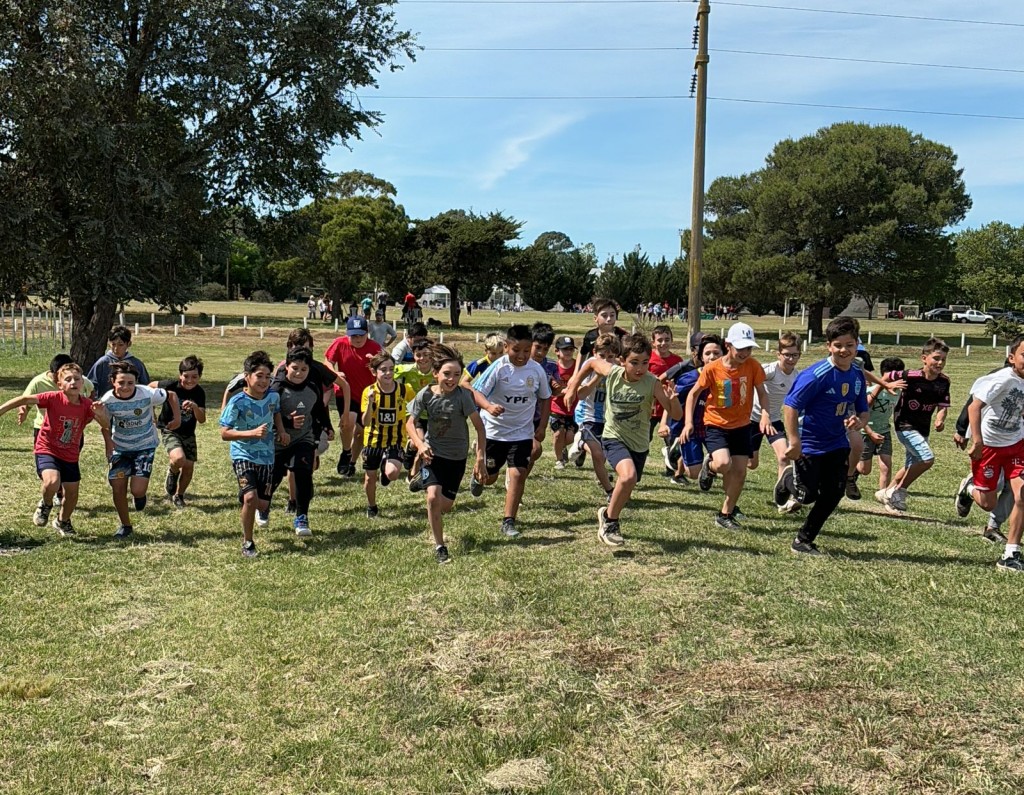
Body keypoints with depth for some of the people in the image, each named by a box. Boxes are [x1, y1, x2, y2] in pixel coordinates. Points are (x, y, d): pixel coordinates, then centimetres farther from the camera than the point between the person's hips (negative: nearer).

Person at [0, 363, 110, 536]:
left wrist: (101, 414, -38)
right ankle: (45, 505, 7)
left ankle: (62, 522, 43)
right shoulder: (54, 398, -20)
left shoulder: (86, 405, -11)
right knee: (52, 481, -30)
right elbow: (25, 399, -25)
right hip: (47, 450, -4)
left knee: (72, 493, 11)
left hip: (70, 455, 4)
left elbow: (106, 425, -16)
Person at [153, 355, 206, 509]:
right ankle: (172, 473, 8)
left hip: (188, 433, 4)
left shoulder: (199, 393, -11)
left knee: (189, 466, 3)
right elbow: (151, 385, 0)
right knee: (179, 458, -28)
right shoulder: (171, 385, -19)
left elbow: (202, 419, -15)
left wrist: (195, 407, -33)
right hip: (169, 430, -4)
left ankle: (179, 496, 29)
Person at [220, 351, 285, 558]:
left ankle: (264, 508, 46)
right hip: (243, 455, -4)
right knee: (250, 497, -22)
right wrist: (253, 433, -27)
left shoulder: (273, 396, -3)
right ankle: (247, 542, -1)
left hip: (266, 456, 4)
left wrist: (281, 431, 7)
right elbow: (224, 433, -17)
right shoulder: (237, 402, -17)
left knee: (262, 502, 5)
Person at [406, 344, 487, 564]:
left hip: (457, 457, 1)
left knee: (445, 506, 9)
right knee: (433, 498, -22)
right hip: (433, 453, 0)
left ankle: (424, 480, 41)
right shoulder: (425, 394, -13)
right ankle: (440, 546, -5)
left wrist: (480, 458, -20)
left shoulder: (462, 395, -19)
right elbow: (410, 423, -3)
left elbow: (479, 426, -15)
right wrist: (420, 444, -21)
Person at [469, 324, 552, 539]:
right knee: (489, 477, 12)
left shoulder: (537, 370, -7)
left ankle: (509, 522, -1)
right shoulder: (498, 368, -16)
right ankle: (478, 477, 51)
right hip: (494, 430, -1)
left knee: (518, 474, -11)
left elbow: (545, 398, 8)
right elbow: (477, 391, -19)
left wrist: (542, 426, 3)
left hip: (522, 432, 1)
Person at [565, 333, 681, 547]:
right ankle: (609, 518, -5)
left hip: (639, 444, 2)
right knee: (628, 475, -29)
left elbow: (676, 415, -19)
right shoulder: (612, 373, -16)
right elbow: (591, 362, 6)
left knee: (625, 489, 14)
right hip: (614, 438, -2)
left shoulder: (652, 384, -19)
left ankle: (608, 516, 47)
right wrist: (573, 387, 8)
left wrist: (673, 399, -40)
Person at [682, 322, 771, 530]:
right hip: (716, 425, -3)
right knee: (723, 464, -25)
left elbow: (761, 393, -5)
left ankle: (726, 513, 21)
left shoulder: (753, 366, -11)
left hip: (741, 426, 3)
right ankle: (710, 465, 13)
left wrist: (765, 414, -25)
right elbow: (693, 394, -4)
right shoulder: (712, 369, -16)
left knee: (740, 472, 1)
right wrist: (689, 422, -14)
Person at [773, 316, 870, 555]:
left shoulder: (858, 376, 1)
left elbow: (863, 411, 11)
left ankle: (804, 540, 19)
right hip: (809, 444, -6)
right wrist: (794, 441, -25)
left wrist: (859, 421, -14)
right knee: (808, 495, -3)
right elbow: (790, 406, -22)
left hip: (837, 444, 6)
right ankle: (788, 479, 34)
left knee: (833, 494, 3)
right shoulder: (817, 374, -22)